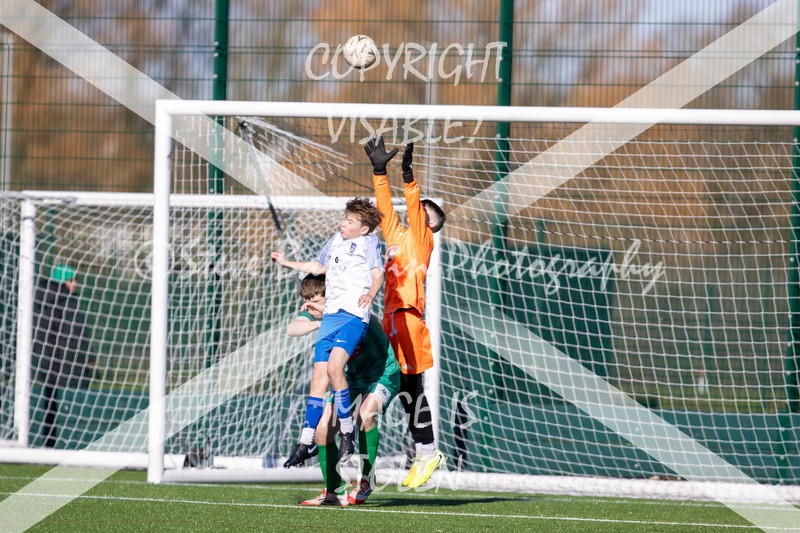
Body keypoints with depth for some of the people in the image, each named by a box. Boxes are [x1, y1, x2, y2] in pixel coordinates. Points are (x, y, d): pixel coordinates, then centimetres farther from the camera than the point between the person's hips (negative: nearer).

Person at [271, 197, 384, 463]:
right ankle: (306, 441, 3)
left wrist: (371, 293, -27)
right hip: (331, 313, 7)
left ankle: (347, 430, -12)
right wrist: (287, 263, 37)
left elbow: (378, 274, -8)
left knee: (334, 367, -24)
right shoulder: (335, 241, 21)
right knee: (319, 375, 2)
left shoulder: (369, 242, 2)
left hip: (354, 314, -7)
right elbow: (318, 267, 37)